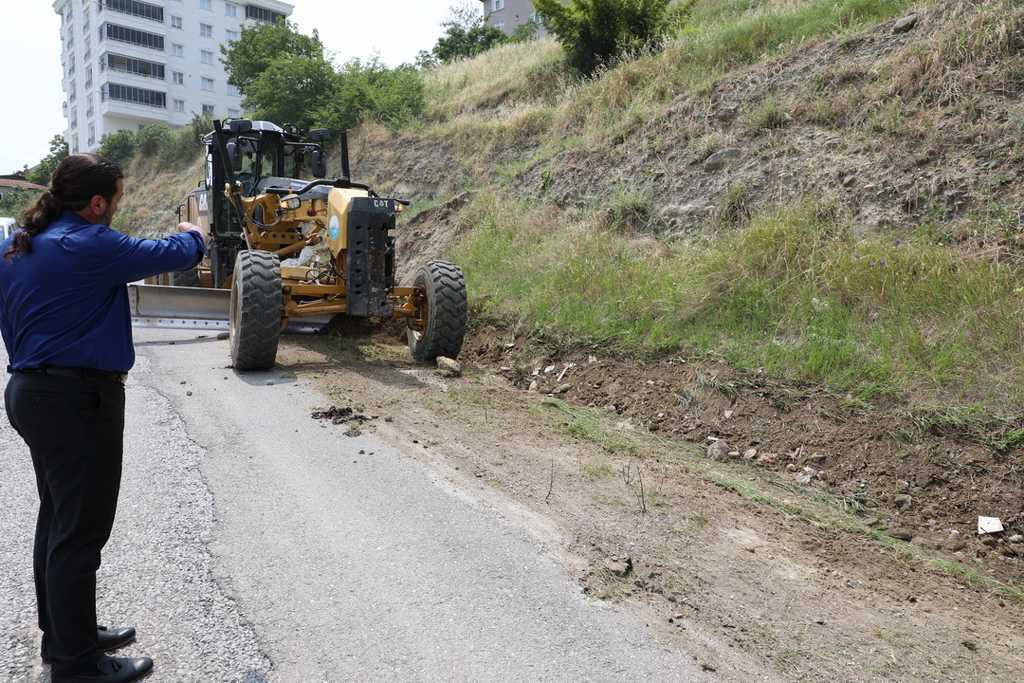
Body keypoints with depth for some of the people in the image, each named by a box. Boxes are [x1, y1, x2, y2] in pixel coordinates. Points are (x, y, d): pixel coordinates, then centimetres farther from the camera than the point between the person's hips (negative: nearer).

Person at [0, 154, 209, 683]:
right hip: (77, 400, -10)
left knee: (57, 518, 20)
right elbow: (171, 255, -10)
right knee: (80, 530, 0)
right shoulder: (88, 246, -19)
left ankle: (63, 633, 34)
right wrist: (192, 236, 10)